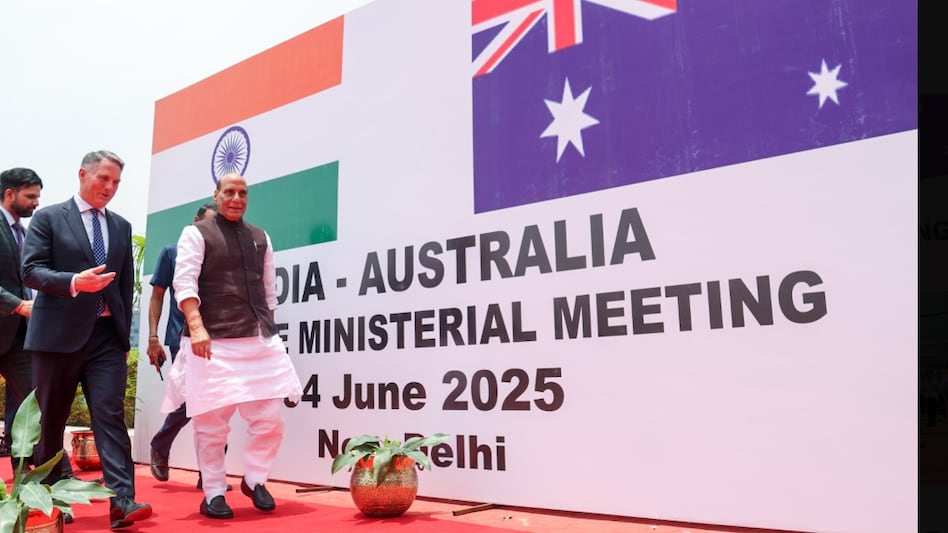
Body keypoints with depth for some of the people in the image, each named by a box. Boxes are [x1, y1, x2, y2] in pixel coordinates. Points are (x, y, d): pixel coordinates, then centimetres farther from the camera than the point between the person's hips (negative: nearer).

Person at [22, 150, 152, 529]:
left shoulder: (122, 227, 14)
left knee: (111, 415, -7)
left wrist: (124, 333, 13)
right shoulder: (48, 218, 2)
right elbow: (31, 271, -8)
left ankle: (122, 501, -13)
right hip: (58, 334, -2)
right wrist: (74, 282, -25)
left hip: (107, 335, 3)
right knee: (50, 420, 9)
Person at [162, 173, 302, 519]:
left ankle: (255, 480, 24)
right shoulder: (197, 234, 2)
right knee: (212, 421, 2)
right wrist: (196, 327, -21)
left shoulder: (260, 238, 16)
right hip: (214, 341, -4)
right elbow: (184, 283, -9)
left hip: (259, 341, 4)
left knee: (269, 417, 3)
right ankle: (213, 493, 18)